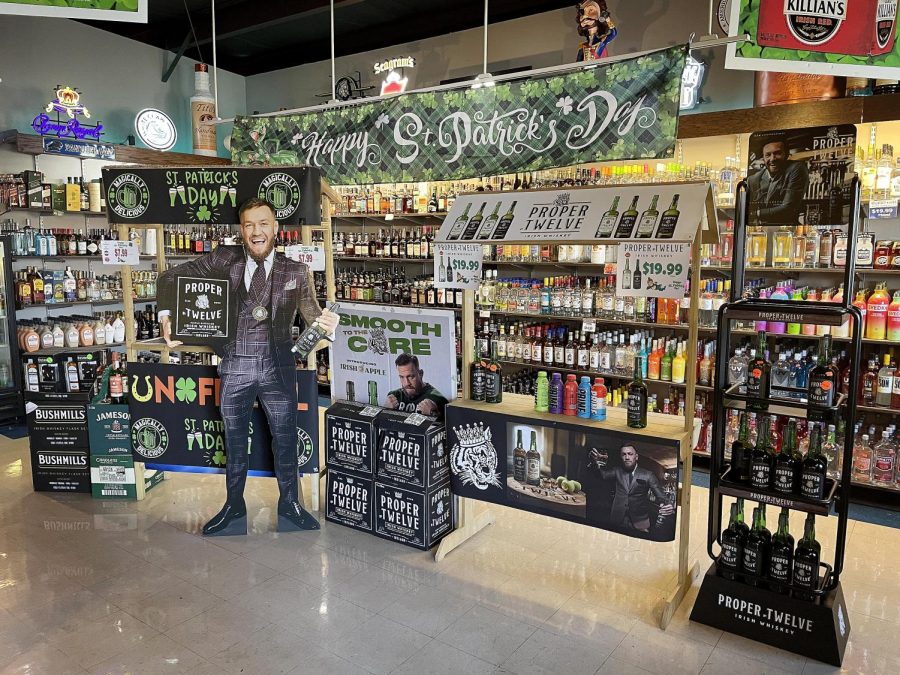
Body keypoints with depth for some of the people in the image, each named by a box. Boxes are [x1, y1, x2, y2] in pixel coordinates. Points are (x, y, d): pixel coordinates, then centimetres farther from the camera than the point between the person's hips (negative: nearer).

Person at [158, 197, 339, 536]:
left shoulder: (295, 271, 1)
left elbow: (310, 309, -8)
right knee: (234, 441, 14)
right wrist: (166, 316, -11)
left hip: (278, 367, 0)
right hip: (236, 366, 1)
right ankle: (234, 507, 32)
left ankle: (289, 504, 27)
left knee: (285, 439, 8)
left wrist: (325, 320, -32)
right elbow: (169, 278, 5)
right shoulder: (225, 259, 1)